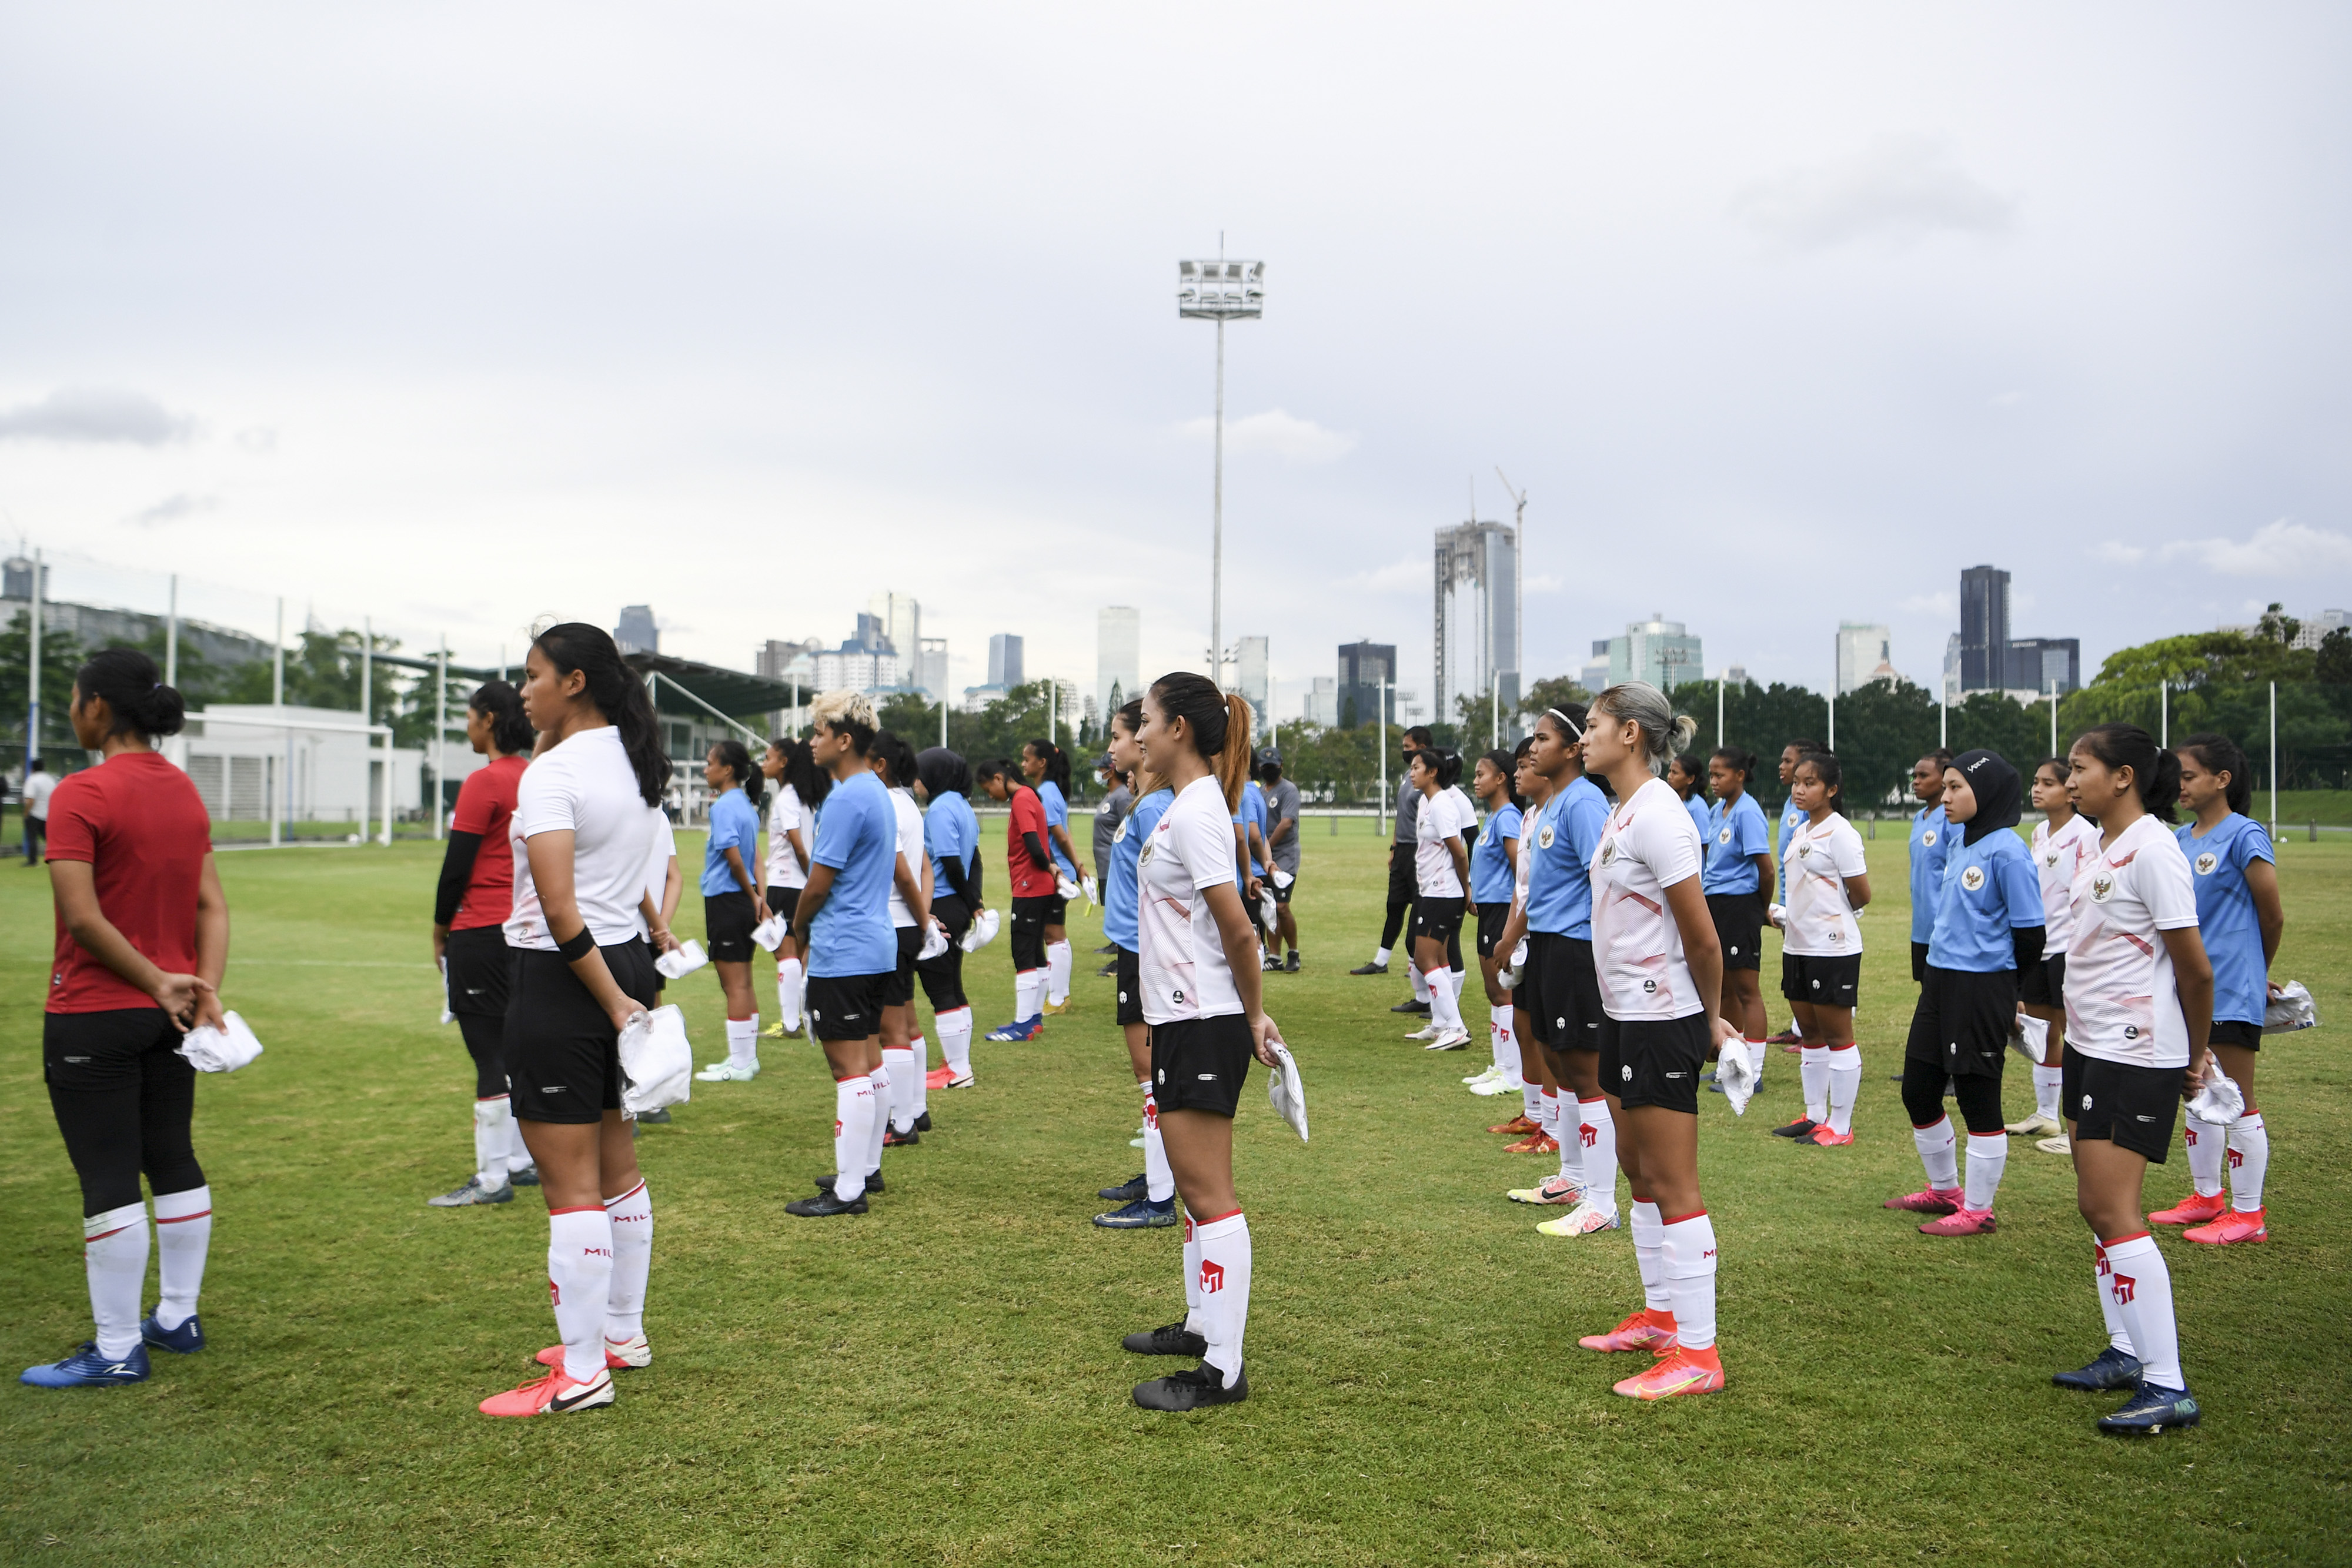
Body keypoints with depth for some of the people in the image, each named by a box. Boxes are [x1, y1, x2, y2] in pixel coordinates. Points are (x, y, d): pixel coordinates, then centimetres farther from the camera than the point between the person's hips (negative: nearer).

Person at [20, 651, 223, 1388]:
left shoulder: (81, 794, -15)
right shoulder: (185, 792, 7)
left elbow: (82, 916, -20)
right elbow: (212, 905, 4)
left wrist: (159, 982, -12)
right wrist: (206, 987, -2)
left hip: (94, 1016, -7)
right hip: (168, 1018, 7)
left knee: (109, 1181, -1)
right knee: (174, 1162, 14)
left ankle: (117, 1350, 7)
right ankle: (178, 1317, 26)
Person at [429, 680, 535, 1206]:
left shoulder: (484, 782, -14)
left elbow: (457, 865, -12)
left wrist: (441, 931, 0)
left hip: (481, 931, -8)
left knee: (489, 1054, -4)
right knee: (516, 1049, 14)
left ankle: (492, 1178, 1)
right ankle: (521, 1159, 21)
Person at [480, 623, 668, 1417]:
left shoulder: (553, 773, -15)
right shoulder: (629, 761, 10)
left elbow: (559, 910, -23)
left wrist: (610, 1000, -19)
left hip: (562, 977, -9)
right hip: (626, 961, 9)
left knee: (570, 1184, -2)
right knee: (616, 1165, 18)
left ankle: (582, 1371, 5)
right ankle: (623, 1334, 30)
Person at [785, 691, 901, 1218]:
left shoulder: (846, 799, -18)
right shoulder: (879, 792, 13)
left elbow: (818, 884, -17)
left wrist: (800, 925, 4)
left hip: (843, 953, -10)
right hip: (878, 944, 10)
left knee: (850, 1067, -7)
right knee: (870, 1060, 16)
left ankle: (848, 1190, -3)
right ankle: (868, 1167, 26)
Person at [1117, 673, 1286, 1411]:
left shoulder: (1195, 812, -18)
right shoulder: (1188, 806, 13)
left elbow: (1238, 930, -20)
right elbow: (1231, 928, 15)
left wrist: (1253, 1015, -7)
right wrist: (1251, 1015, 13)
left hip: (1203, 1027, -10)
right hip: (1184, 1020, 10)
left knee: (1208, 1192, -6)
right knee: (1193, 1184, 20)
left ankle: (1222, 1369, 0)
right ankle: (1202, 1323, 33)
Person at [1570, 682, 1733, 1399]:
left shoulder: (1657, 815, -19)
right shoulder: (1623, 813, 11)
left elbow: (1702, 938, -18)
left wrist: (1710, 1016, -4)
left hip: (1661, 1024, -10)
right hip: (1627, 1017, 10)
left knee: (1672, 1185, -5)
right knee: (1639, 1171, 18)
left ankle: (1697, 1354, 2)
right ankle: (1660, 1316, 31)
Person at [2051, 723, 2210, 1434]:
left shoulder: (2151, 850, -18)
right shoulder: (2103, 850, 11)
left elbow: (2195, 969, -15)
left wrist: (2197, 1055, -4)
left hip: (2136, 1057, -9)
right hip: (2092, 1049, 9)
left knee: (2114, 1213, -10)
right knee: (2096, 1206, 13)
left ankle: (2168, 1387, -6)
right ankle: (2126, 1351, 24)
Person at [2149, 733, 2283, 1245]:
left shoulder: (2244, 835, -13)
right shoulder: (2181, 839, 9)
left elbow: (2273, 918, -7)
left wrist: (2256, 973, 7)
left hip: (2231, 990, -8)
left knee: (2237, 1098, 0)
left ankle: (2248, 1213, 10)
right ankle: (2206, 1196, 28)